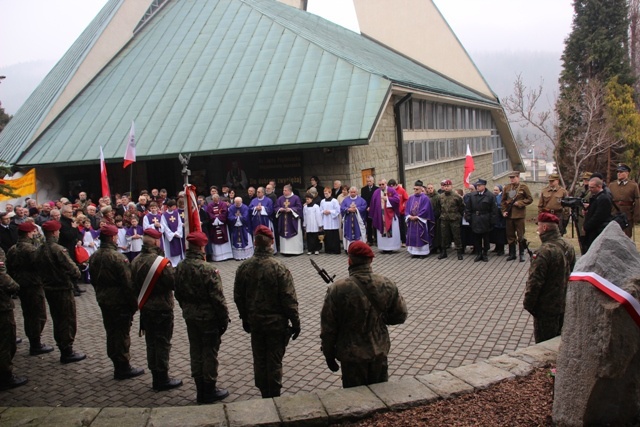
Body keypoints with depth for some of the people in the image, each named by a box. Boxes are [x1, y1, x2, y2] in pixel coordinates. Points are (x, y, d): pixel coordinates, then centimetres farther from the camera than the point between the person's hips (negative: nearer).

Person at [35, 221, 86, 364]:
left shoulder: (39, 250, 4)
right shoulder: (58, 249, -21)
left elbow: (39, 270, 10)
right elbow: (72, 269, -22)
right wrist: (74, 278, -3)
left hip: (48, 289, 8)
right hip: (63, 289, -8)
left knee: (57, 320, 18)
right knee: (68, 320, 2)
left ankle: (62, 348, 27)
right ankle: (67, 352, 6)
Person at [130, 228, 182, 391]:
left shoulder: (136, 261, -1)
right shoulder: (161, 262, -23)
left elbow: (134, 284, 8)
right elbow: (173, 283, -20)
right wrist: (172, 272, -2)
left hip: (145, 308, 7)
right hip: (162, 309, -7)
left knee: (151, 342, 15)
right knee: (163, 343, 4)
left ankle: (155, 376, 26)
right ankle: (162, 379, 12)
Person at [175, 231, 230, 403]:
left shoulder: (180, 267, -2)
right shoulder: (207, 269, -23)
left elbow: (178, 294, 10)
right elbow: (217, 297, -19)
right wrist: (224, 318, -9)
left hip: (190, 317, 7)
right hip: (208, 317, -7)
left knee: (195, 352, 16)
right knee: (210, 353, 7)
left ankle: (200, 390, 28)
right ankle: (210, 390, 18)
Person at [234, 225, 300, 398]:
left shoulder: (244, 268, -6)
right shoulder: (279, 268, -19)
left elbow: (238, 297, 5)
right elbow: (289, 300, -16)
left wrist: (245, 319, 18)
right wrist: (295, 322, -5)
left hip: (255, 322, 4)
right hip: (276, 323, -4)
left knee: (259, 360, 17)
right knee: (274, 361, 8)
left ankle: (264, 394, 31)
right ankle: (274, 396, 19)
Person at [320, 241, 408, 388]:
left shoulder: (337, 290, -22)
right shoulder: (387, 285, -12)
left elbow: (328, 328, -13)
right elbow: (400, 316, 1)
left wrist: (329, 354, 2)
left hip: (352, 356, -3)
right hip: (380, 353, 3)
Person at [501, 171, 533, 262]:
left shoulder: (523, 187, -1)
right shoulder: (506, 187, 9)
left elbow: (530, 199, -1)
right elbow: (503, 200, 13)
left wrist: (519, 203, -13)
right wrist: (504, 211, 2)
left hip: (519, 215, -4)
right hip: (509, 215, 4)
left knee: (520, 235, 0)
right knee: (510, 235, 8)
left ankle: (521, 254, 10)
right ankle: (512, 254, 17)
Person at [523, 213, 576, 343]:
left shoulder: (544, 252, -26)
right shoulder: (568, 247, 2)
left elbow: (535, 282, -23)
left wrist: (528, 303, -11)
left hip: (546, 308, -8)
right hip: (563, 304, 8)